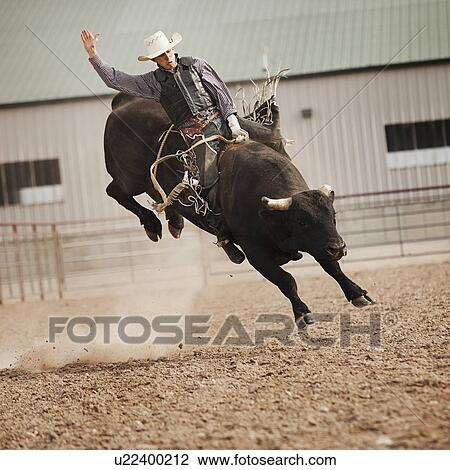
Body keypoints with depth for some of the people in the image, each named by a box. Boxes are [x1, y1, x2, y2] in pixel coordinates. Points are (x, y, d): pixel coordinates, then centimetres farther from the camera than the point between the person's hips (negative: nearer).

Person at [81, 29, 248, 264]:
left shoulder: (196, 65, 9)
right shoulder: (153, 81, 9)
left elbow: (222, 94, 5)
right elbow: (115, 79, 9)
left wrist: (234, 126, -4)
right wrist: (93, 55, -1)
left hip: (223, 123, 1)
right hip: (198, 137, -1)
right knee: (211, 186, -11)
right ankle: (224, 238, 0)